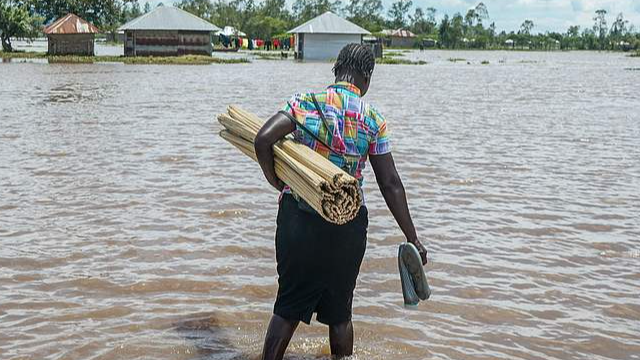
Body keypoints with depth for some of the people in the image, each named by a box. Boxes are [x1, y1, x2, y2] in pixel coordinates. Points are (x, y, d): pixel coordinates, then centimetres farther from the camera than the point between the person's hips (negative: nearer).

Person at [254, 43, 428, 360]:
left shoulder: (306, 102, -2)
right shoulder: (373, 119, -2)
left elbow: (263, 138, -15)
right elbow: (390, 184, -3)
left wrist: (274, 179, 3)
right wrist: (412, 239, 3)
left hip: (298, 218, 0)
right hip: (348, 226, 0)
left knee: (288, 307, 12)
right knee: (340, 312, 16)